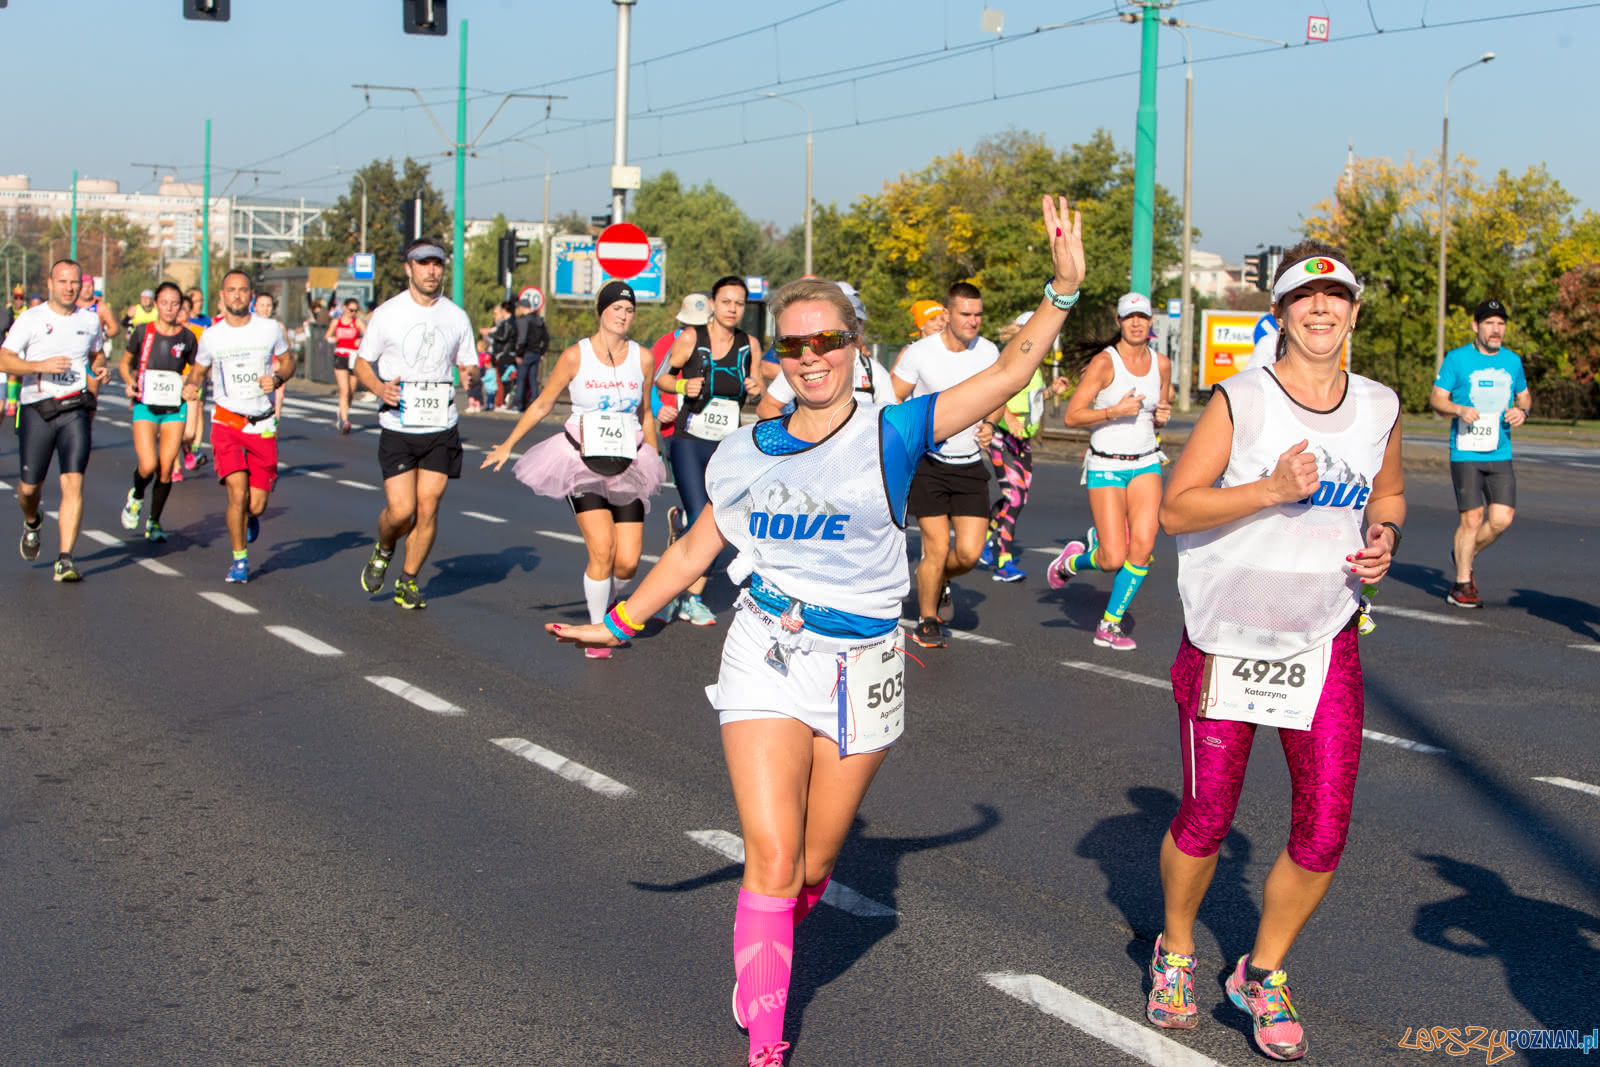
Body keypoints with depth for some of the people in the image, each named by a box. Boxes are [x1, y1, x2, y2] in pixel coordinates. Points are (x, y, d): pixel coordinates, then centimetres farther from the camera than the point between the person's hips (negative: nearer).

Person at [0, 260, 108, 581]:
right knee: (29, 486, 6)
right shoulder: (31, 319, -1)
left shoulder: (90, 320, 9)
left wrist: (100, 369, 5)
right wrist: (42, 365, -21)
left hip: (75, 410, 1)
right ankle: (32, 524, 43)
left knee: (73, 482, -13)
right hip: (37, 410, -1)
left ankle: (65, 560, -12)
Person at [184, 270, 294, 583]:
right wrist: (190, 386, -8)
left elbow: (288, 361, 13)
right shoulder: (211, 335, 1)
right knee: (237, 493, -15)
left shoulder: (270, 329, 0)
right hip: (226, 423, 0)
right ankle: (239, 560, 5)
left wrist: (278, 378, -9)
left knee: (256, 505, -1)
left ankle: (249, 519, 39)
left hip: (263, 426, 1)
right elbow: (198, 370, 15)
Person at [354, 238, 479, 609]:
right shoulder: (387, 313, -2)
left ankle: (408, 582, 17)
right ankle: (383, 551, 27)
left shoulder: (457, 317, 5)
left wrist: (470, 374, -12)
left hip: (441, 428, 2)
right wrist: (379, 388, -16)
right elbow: (362, 362, 5)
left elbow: (469, 365, 13)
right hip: (397, 427, -2)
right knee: (400, 510, -8)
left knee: (428, 507, -1)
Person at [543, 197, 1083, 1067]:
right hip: (767, 658, 1)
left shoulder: (889, 435, -5)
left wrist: (1063, 286, -21)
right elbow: (694, 548, 15)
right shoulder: (749, 451, 4)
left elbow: (1008, 373, -13)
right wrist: (620, 622, 16)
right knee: (772, 860, -8)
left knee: (813, 865, 11)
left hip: (860, 668, -1)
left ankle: (763, 957, 43)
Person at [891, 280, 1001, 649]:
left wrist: (989, 424, -1)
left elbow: (998, 394, 18)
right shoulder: (920, 352, -9)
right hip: (928, 463, -3)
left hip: (970, 466, 3)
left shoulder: (989, 352, 1)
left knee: (970, 552, -5)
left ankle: (940, 578, 30)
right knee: (937, 548, -5)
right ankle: (927, 621, 17)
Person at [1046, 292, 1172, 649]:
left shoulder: (1161, 364, 7)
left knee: (1143, 548, -10)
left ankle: (1109, 626, 6)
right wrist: (1116, 411, -21)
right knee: (1114, 560, -9)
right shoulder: (1104, 362, -10)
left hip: (1146, 464, 5)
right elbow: (1072, 416, -11)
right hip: (1106, 466, -5)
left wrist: (1162, 416, -2)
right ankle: (1072, 559, 26)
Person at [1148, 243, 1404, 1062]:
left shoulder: (1379, 407, 5)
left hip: (1325, 644, 3)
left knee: (1323, 834, -1)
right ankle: (1175, 953, 34)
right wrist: (1271, 489, -24)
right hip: (1227, 640, -3)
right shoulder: (1240, 401, -9)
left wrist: (1384, 534, 0)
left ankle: (1263, 975, 23)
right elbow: (1174, 507, -12)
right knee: (1205, 818, 6)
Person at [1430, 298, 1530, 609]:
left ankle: (1463, 555, 22)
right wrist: (1460, 409, -19)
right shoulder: (1457, 358, 0)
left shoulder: (1512, 361, 13)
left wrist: (1522, 411, 1)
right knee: (1472, 518, -7)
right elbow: (1437, 399, 1)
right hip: (1466, 452, -4)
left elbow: (1524, 396, 24)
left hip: (1500, 453, 4)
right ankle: (1462, 584, 8)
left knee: (1502, 519, -5)